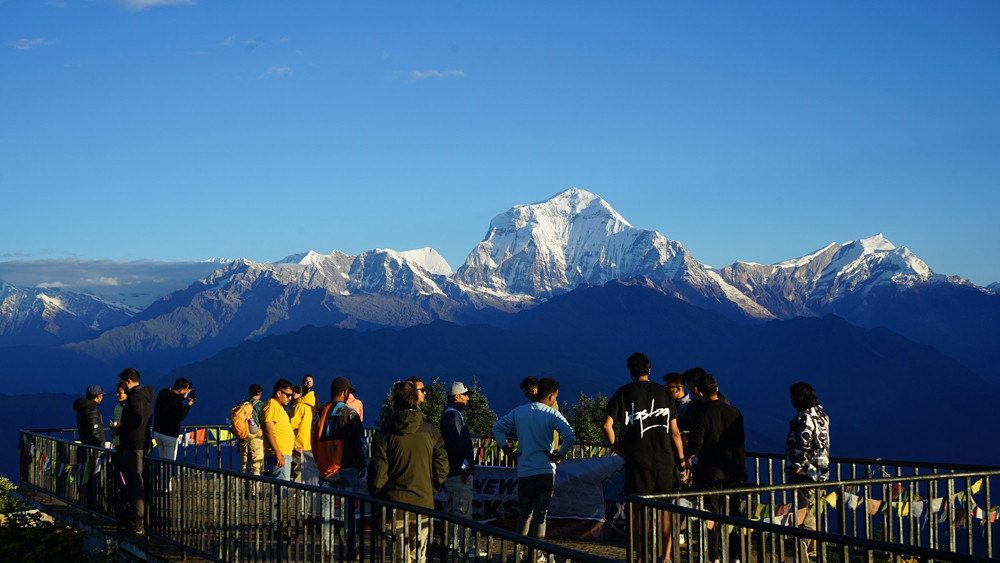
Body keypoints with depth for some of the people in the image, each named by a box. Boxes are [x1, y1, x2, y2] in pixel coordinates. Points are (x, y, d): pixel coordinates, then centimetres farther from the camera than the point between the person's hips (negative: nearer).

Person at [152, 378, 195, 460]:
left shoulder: (162, 393, 3)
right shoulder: (176, 400, -20)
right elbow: (180, 417, -19)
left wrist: (183, 397, 9)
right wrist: (189, 405, -14)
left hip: (157, 432, 7)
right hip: (169, 435, -7)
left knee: (162, 459, 17)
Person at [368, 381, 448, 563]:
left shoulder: (384, 434, -7)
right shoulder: (430, 432, 1)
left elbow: (377, 473, -9)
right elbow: (442, 467, 3)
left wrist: (376, 495, 8)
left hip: (394, 505, -2)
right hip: (423, 504, 2)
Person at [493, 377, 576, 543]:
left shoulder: (519, 411, 7)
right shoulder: (552, 414, -6)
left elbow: (497, 427, 11)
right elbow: (570, 436, -20)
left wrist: (506, 448, 12)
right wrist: (560, 454, -7)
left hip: (523, 472, 3)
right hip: (545, 471, -3)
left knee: (523, 514, 15)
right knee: (540, 516, 0)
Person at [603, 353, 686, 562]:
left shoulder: (624, 392, -1)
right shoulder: (663, 393, 8)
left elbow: (607, 424, -10)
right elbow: (674, 431, 8)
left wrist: (617, 448, 4)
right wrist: (682, 460, 14)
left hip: (638, 460, -3)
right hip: (664, 459, 3)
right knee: (664, 509, 10)